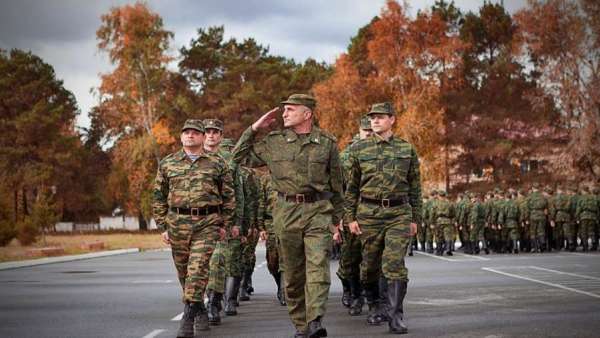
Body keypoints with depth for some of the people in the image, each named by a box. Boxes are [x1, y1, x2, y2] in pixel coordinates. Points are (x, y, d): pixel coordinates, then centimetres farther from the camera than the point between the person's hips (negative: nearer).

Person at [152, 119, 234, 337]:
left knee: (198, 269, -14)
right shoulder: (167, 164, 9)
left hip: (207, 224, -3)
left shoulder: (217, 164, 5)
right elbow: (158, 197, 11)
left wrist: (224, 225, 6)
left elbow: (229, 196, 10)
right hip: (177, 223, 3)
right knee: (184, 273, 10)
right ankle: (200, 312, 27)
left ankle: (188, 319, -14)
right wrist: (162, 227, 6)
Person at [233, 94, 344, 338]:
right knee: (292, 272, 6)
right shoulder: (274, 141, 6)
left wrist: (336, 217, 13)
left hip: (318, 211, -2)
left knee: (318, 266, -16)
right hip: (286, 212, 2)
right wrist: (254, 128, 2)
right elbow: (239, 157, 11)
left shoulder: (327, 142, 5)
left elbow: (336, 182, 12)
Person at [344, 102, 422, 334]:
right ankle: (377, 307, 29)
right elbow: (351, 187, 8)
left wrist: (415, 219, 7)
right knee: (370, 266, 7)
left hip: (399, 213, -1)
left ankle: (395, 316, -11)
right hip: (369, 213, 1)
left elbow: (415, 187, 10)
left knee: (395, 263, -13)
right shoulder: (358, 149, 6)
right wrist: (350, 217, 2)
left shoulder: (407, 149, 6)